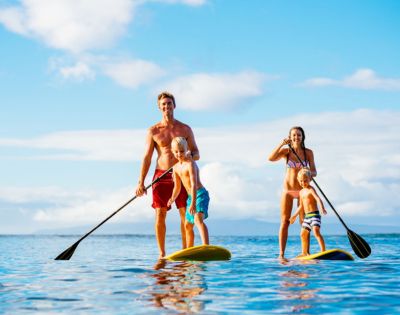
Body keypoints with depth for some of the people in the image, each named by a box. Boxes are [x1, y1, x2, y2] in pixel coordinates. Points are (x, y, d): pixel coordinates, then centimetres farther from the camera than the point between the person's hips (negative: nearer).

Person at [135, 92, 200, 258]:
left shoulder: (185, 129, 7)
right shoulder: (153, 131, 5)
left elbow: (196, 154, 9)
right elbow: (147, 158, 3)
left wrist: (189, 155, -17)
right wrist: (141, 182, -4)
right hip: (161, 175, 0)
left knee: (185, 215, -4)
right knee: (160, 215, -4)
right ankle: (161, 253, 3)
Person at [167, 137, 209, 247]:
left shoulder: (190, 164, -18)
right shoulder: (176, 167, 9)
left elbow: (194, 185, -27)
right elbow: (177, 186, 15)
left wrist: (193, 203, -35)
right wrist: (172, 198, -4)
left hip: (200, 194, -10)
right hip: (191, 197, 10)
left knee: (198, 219, -33)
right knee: (188, 225, 21)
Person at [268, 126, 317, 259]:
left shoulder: (308, 152, 0)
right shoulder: (286, 151, 0)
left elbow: (314, 172, -1)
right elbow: (271, 158, -16)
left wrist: (309, 174, -24)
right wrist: (281, 144, -23)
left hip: (302, 190, 0)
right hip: (288, 189, 0)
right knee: (285, 222, -1)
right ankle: (281, 254, 0)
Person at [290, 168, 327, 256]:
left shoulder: (311, 189, -11)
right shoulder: (301, 192, 15)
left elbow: (318, 199, -27)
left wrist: (322, 208, -45)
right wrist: (294, 216, 30)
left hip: (314, 214, -9)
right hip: (307, 216, 9)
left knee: (316, 232, -24)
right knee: (303, 234, 16)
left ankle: (323, 251, -28)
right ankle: (304, 253, 29)